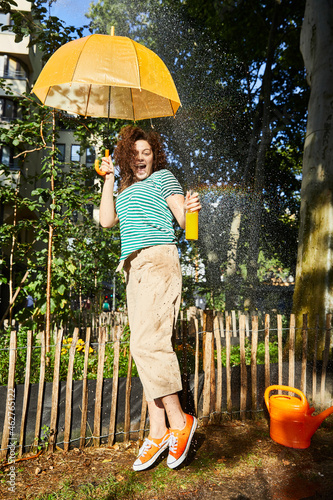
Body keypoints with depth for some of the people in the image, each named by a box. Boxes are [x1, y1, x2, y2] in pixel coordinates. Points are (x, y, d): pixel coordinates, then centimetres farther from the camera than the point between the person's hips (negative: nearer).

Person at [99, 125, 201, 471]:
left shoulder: (163, 177, 9)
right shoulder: (126, 190, 27)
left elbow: (183, 219, -1)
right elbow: (106, 220, 12)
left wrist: (191, 208, -24)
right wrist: (109, 178, 16)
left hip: (158, 260, -7)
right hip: (134, 268, 7)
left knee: (148, 343, -18)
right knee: (144, 346, 3)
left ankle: (179, 421, -2)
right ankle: (157, 432, 11)